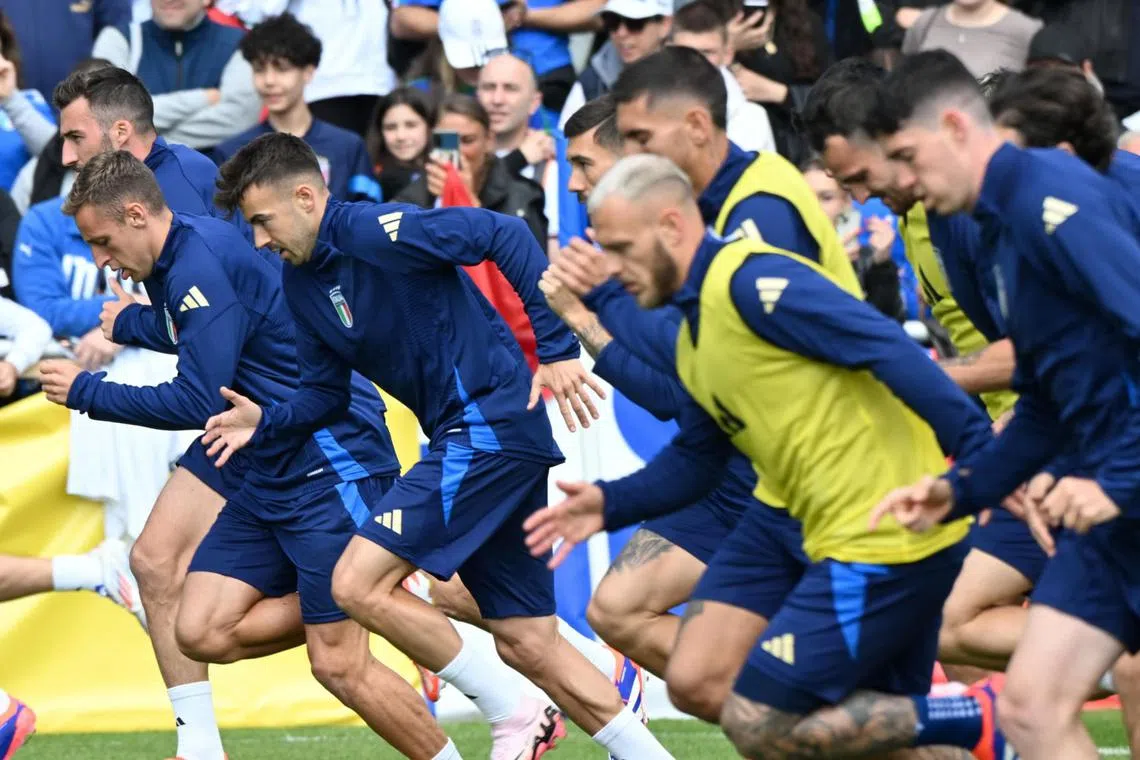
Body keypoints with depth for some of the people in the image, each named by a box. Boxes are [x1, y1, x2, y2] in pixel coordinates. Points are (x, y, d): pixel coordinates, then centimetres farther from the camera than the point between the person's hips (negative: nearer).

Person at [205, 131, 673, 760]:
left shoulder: (372, 231, -15)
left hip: (490, 422, -10)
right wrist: (266, 422, 3)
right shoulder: (300, 280, 13)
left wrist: (556, 345, -24)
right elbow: (329, 385, 20)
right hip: (468, 441, 10)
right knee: (529, 646, 9)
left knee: (358, 584, -13)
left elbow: (505, 236, -21)